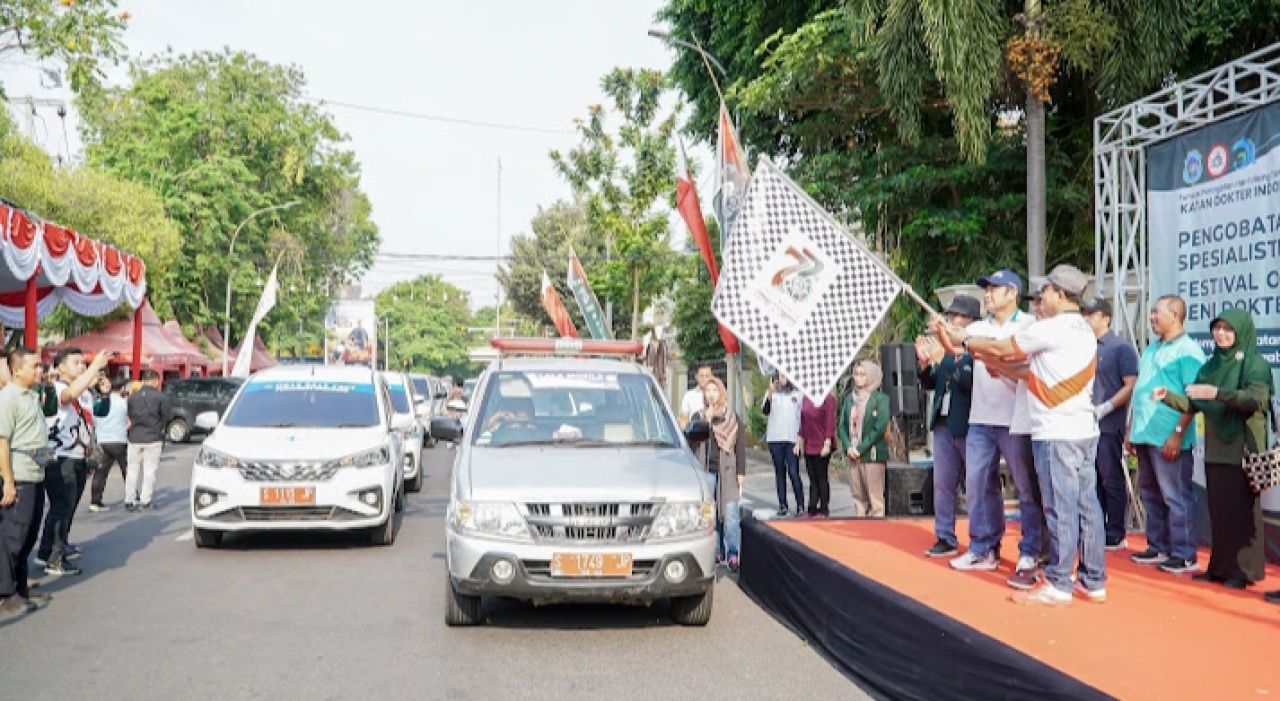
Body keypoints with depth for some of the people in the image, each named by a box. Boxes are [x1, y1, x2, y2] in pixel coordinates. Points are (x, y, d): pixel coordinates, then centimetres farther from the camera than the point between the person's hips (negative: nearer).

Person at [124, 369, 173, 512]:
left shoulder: (132, 397, 2)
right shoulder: (161, 397, -9)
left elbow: (129, 416, 4)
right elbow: (169, 416, -5)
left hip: (134, 438, 3)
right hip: (153, 438, -3)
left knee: (132, 469, 12)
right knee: (150, 470, 4)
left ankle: (129, 500, 14)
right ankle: (145, 501, 4)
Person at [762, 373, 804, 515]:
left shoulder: (798, 394, 6)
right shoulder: (771, 393, 8)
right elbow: (766, 411, -9)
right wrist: (771, 392, -22)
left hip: (792, 439, -2)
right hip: (775, 439, 2)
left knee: (793, 472, -9)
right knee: (780, 472, 5)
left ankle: (800, 505, -4)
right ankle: (782, 505, 9)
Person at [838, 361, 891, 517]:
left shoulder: (880, 399, -3)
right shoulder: (849, 399, 12)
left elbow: (880, 428, -10)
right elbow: (841, 425, 10)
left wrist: (860, 449, -13)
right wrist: (848, 447, -5)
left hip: (873, 455, -5)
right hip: (853, 455, 5)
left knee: (875, 497, -5)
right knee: (858, 496, 8)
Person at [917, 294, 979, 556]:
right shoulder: (946, 346, 9)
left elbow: (972, 382, -25)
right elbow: (929, 384, 13)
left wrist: (943, 360, -25)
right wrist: (925, 363, -5)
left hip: (968, 426, -7)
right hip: (943, 424, 8)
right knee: (942, 484, 11)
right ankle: (946, 538, 21)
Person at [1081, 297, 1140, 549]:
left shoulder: (1121, 347, -5)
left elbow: (1131, 386, -11)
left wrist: (1105, 408, -18)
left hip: (1109, 426, -6)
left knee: (1112, 481, 1)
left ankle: (1115, 536, 8)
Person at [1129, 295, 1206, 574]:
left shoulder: (1187, 351, -9)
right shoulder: (1151, 348, 17)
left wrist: (1178, 433, -20)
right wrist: (1132, 428, 18)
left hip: (1169, 438, -8)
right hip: (1145, 435, 8)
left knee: (1176, 497, -2)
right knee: (1151, 495, 14)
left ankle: (1184, 555, 4)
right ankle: (1158, 547, 23)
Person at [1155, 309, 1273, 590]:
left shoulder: (1255, 364, -4)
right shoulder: (1210, 366, 13)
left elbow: (1256, 399, -20)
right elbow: (1194, 404, 11)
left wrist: (1217, 393, -30)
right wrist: (1168, 396, -6)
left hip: (1243, 450, -5)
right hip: (1215, 450, 6)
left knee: (1242, 510, -1)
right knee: (1218, 510, 7)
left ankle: (1244, 570, 6)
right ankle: (1220, 566, 15)